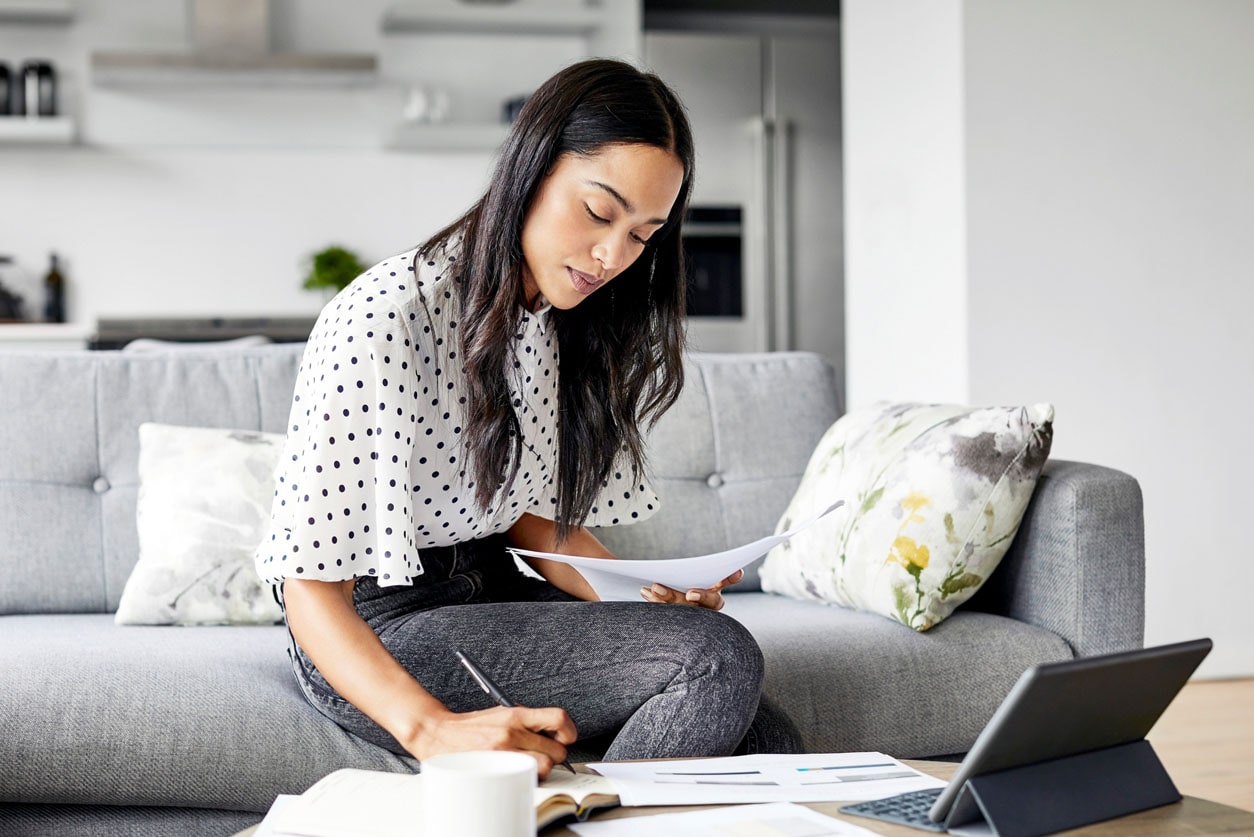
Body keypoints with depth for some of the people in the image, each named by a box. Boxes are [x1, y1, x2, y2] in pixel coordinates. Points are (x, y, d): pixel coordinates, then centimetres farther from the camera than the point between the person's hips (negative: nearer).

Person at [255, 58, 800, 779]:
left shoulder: (560, 323, 5)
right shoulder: (381, 321, -22)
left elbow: (533, 513, 11)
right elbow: (310, 581, -25)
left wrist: (648, 596, -8)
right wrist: (433, 730, -40)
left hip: (494, 593, 8)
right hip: (377, 633, -7)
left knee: (767, 744, -12)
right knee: (720, 656, -23)